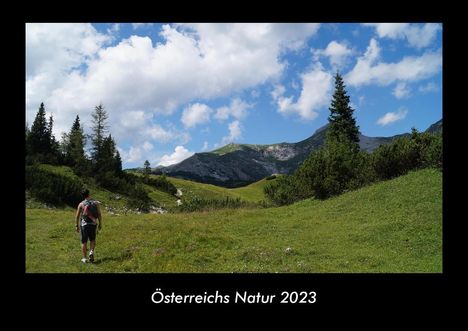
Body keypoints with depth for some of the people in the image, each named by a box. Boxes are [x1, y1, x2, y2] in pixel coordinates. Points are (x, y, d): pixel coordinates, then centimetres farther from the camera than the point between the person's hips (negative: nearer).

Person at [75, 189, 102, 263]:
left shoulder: (81, 204, -1)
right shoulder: (96, 203, 0)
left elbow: (77, 216, 0)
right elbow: (99, 214, -1)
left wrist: (77, 225, 9)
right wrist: (100, 224, 8)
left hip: (84, 224, -1)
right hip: (93, 224, 1)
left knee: (84, 242, 7)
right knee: (92, 240, 20)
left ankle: (84, 258, 11)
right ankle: (91, 251, -3)